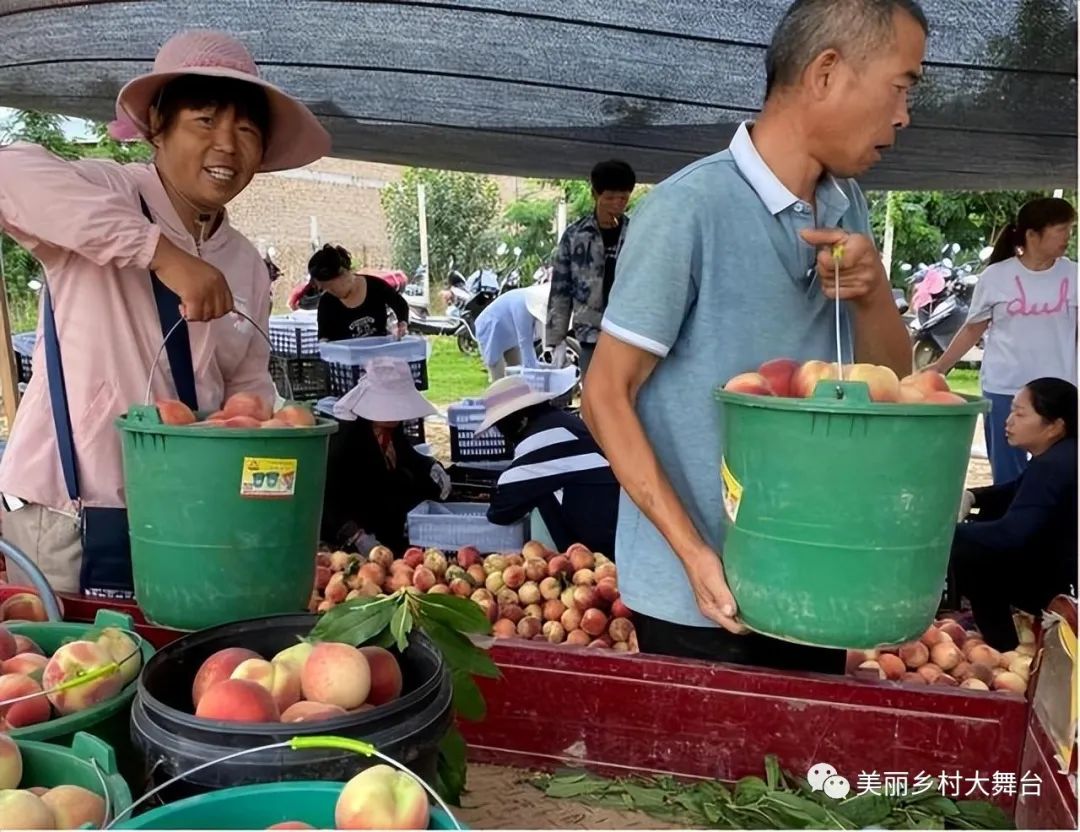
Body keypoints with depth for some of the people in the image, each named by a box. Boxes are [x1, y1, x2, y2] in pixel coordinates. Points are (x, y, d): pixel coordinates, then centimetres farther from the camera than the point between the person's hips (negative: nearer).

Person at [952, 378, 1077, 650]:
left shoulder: (1053, 467, -27)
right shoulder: (1061, 455, 6)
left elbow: (1011, 535, -34)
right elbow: (1016, 491, 20)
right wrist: (970, 496, 1)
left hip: (1065, 586, -11)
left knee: (966, 556, -17)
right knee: (983, 528, 15)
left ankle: (1004, 653, -2)